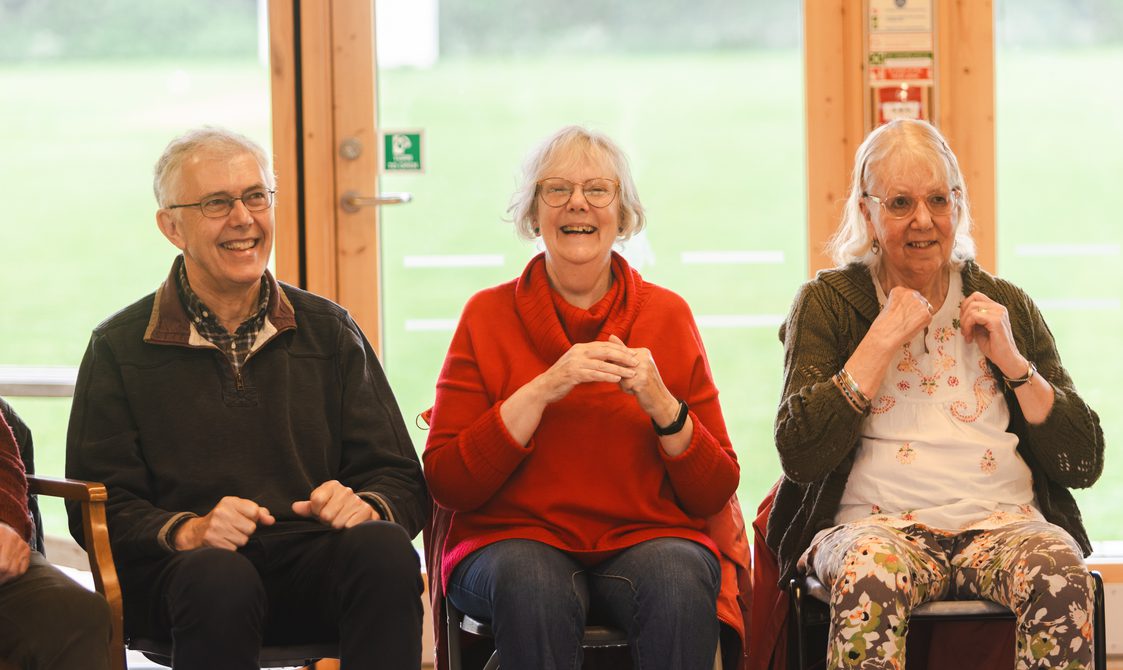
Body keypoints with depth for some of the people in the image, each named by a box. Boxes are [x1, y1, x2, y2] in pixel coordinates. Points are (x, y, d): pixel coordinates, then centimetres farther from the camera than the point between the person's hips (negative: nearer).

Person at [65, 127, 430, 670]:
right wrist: (186, 532, -19)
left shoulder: (329, 332, 16)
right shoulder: (120, 349, 9)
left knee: (383, 547, -31)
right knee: (221, 577, -38)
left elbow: (402, 482, 14)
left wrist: (364, 504, -11)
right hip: (176, 570, -3)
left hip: (311, 560, 3)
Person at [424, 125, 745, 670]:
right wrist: (542, 390, -14)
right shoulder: (487, 315, 6)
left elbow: (715, 494, 6)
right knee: (533, 582, -35)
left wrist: (661, 405, -12)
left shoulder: (668, 315, 9)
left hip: (647, 538, 1)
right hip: (514, 539, -1)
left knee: (679, 579, -33)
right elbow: (445, 483, -5)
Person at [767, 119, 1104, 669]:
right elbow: (799, 457, -5)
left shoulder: (1008, 307, 16)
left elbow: (1083, 464, 12)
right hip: (878, 522, -2)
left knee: (1061, 577, -33)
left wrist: (1014, 363, 0)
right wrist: (883, 340, -4)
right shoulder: (829, 303, 9)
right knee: (870, 580, -38)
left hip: (1001, 521, 2)